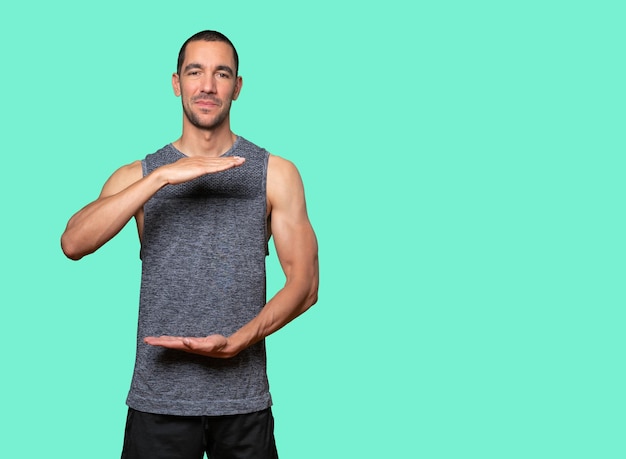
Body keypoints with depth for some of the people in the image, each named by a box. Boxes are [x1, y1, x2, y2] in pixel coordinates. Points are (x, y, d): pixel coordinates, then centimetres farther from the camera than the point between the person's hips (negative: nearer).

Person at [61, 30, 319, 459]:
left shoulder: (275, 174, 2)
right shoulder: (139, 175, 4)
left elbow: (305, 283, -2)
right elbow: (73, 243, -12)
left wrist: (235, 342, -15)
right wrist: (163, 176, -20)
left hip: (243, 399, 0)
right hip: (157, 398, 0)